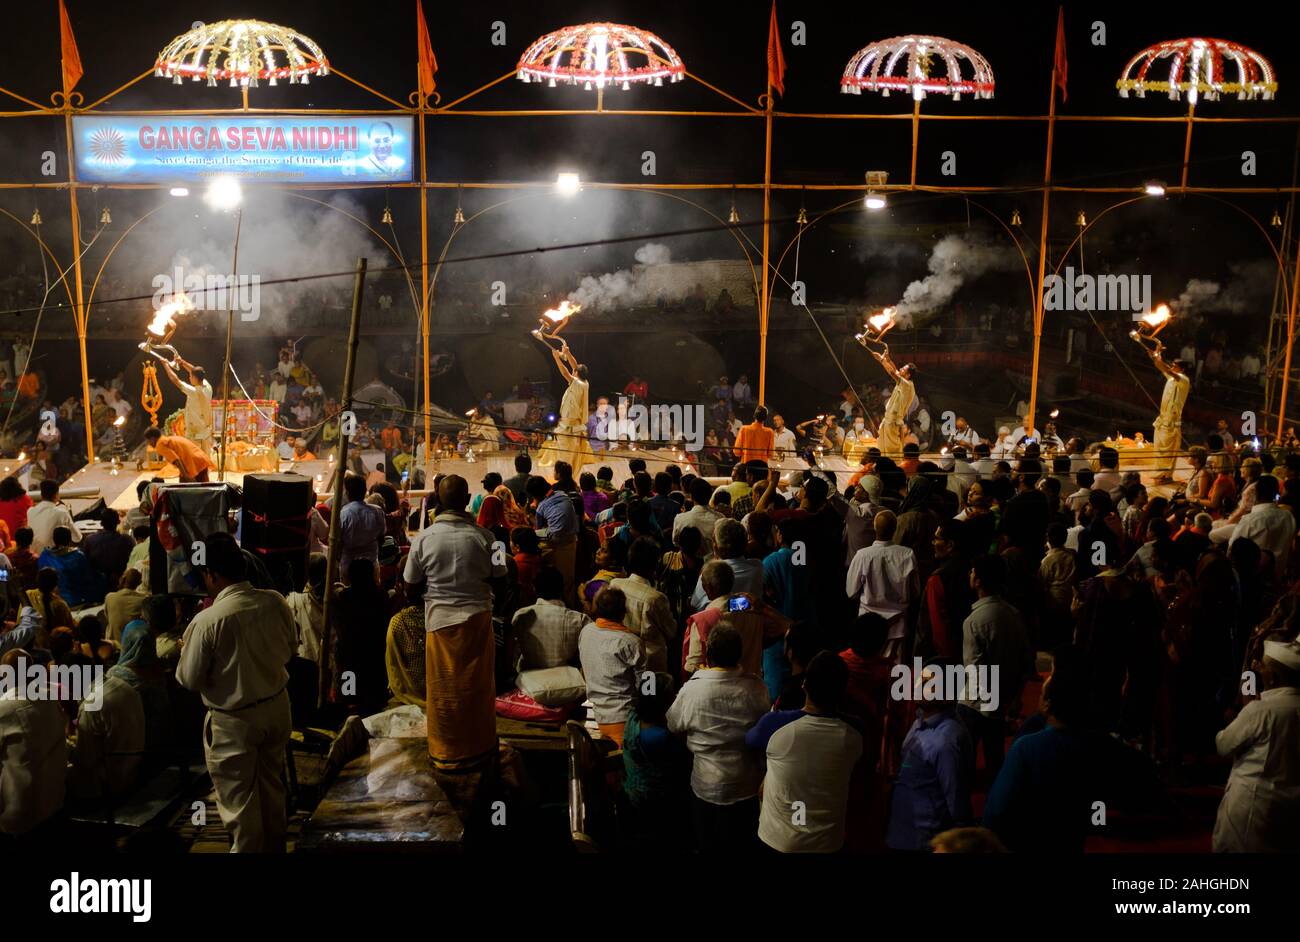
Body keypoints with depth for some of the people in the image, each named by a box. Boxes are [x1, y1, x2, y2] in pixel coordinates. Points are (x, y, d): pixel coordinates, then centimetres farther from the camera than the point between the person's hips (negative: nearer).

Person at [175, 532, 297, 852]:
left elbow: (190, 680, -13)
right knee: (271, 784, 26)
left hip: (234, 720, -5)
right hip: (277, 706, 6)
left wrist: (186, 649, 6)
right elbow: (290, 647, 4)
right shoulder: (275, 601, -12)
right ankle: (274, 846, 43)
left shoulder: (206, 621, -25)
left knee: (239, 799, 14)